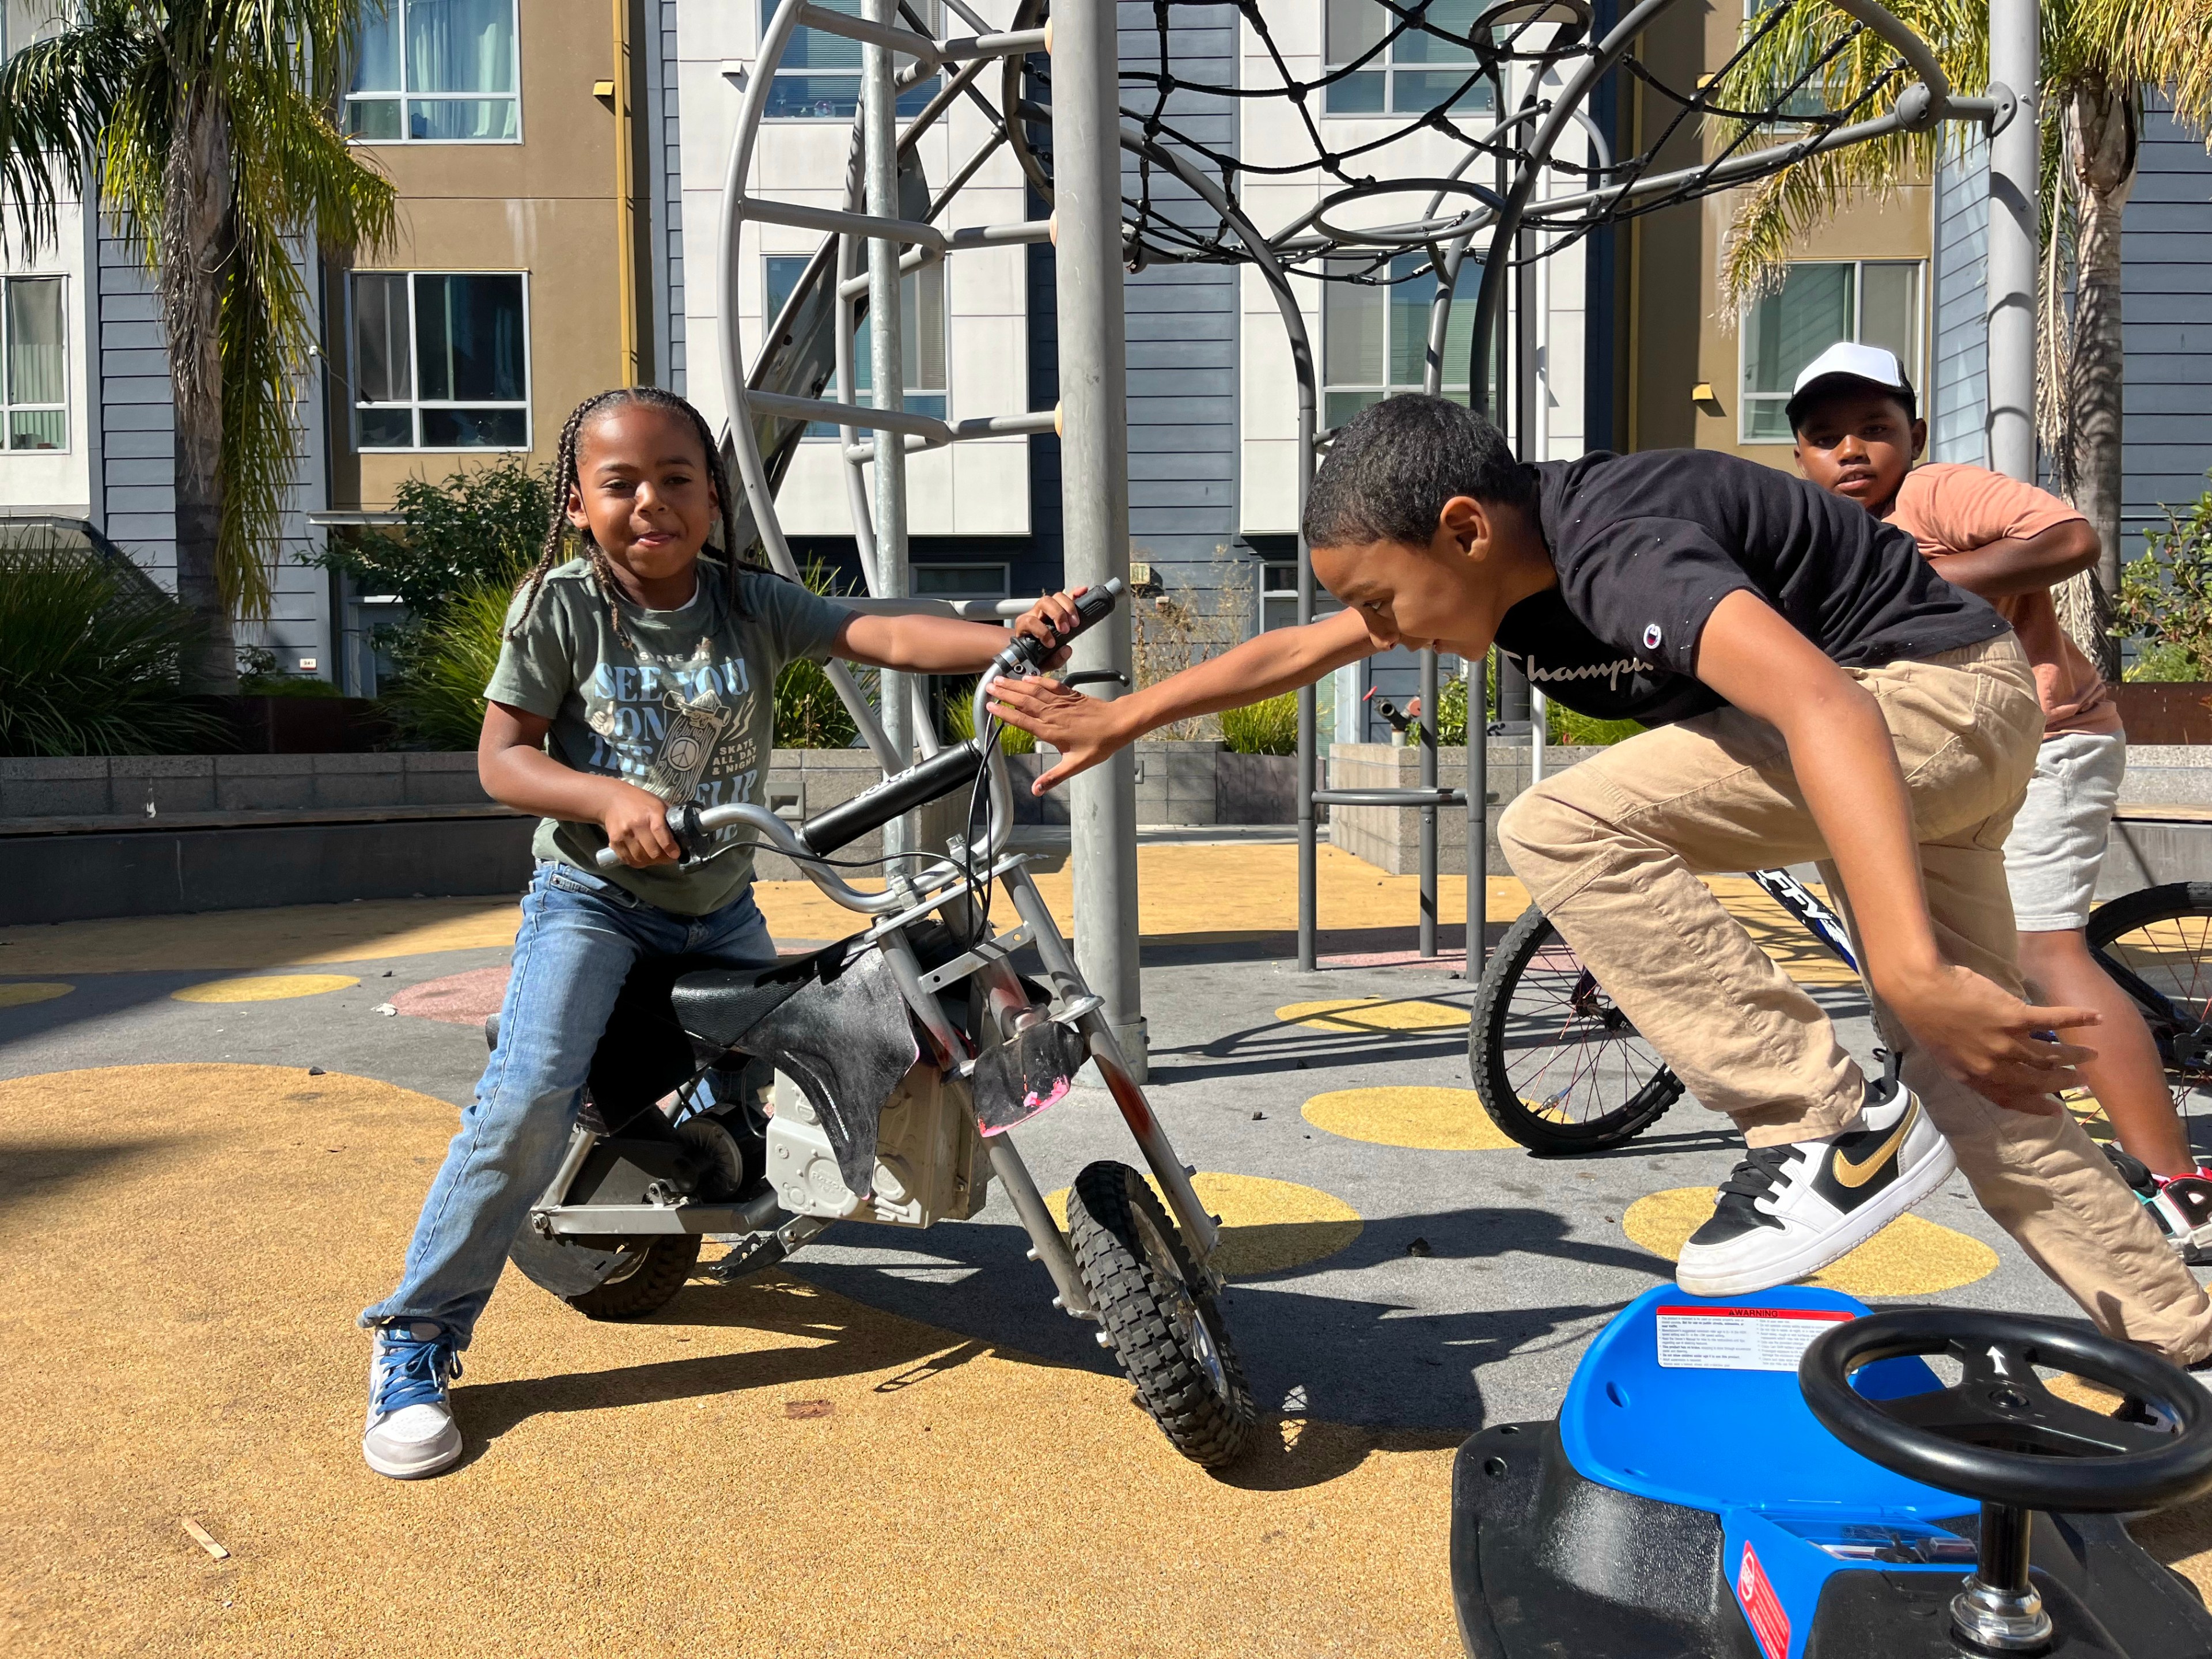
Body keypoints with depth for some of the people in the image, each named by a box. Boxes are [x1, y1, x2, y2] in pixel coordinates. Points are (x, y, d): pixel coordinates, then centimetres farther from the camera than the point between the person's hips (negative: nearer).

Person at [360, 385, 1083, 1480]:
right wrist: (610, 797, -28)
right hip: (591, 895, -4)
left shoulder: (755, 606, -5)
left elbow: (886, 636, -18)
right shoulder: (561, 604, -9)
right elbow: (501, 759, -9)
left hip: (720, 906, 4)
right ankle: (416, 1339, -6)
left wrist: (1014, 638, -34)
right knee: (531, 1095, -21)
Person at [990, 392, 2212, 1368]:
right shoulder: (1504, 562, -2)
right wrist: (1116, 720, 13)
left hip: (1936, 688, -10)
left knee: (1565, 830, -26)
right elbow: (1293, 653, 9)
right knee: (1965, 1084, 10)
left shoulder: (1616, 549, -29)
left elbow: (1820, 705, -43)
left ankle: (1832, 1130, -18)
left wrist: (1912, 969, -50)